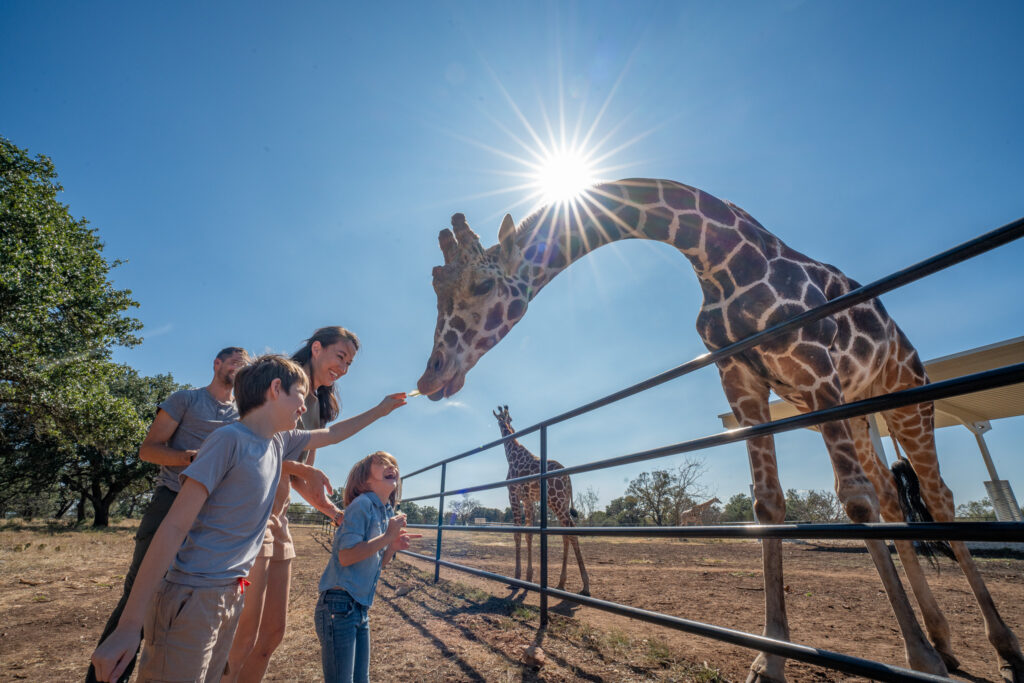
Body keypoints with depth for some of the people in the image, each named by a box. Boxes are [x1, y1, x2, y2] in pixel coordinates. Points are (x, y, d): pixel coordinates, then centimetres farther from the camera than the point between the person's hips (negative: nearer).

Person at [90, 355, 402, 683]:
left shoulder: (279, 442, 5)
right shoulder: (230, 439, -18)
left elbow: (331, 434, 22)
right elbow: (175, 526, -19)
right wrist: (129, 624, -19)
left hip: (233, 595, 8)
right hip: (193, 594, -8)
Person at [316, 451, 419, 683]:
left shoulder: (388, 512, 10)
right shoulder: (362, 504, -15)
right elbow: (346, 556, -22)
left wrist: (393, 546, -3)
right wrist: (388, 536, -20)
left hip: (361, 608, 9)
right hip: (339, 605, -9)